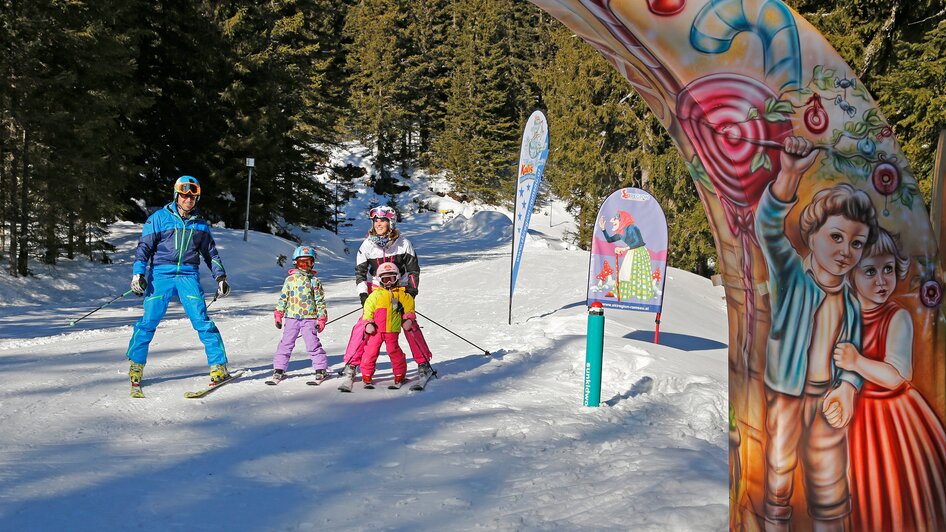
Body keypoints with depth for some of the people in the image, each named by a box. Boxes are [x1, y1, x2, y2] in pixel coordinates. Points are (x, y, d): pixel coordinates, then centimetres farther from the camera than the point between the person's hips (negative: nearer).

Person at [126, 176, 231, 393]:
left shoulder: (200, 224, 14)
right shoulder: (159, 218, 5)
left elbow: (211, 253, 22)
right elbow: (144, 246, 4)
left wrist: (220, 277, 13)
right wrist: (138, 273, -6)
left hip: (188, 276, 2)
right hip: (161, 273, -1)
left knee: (202, 320, -10)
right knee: (149, 321, -5)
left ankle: (219, 367, -8)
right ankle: (136, 366, 13)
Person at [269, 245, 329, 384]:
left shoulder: (315, 281, 5)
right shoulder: (290, 279, 7)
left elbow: (320, 301, 6)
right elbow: (283, 297, 11)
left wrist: (322, 319, 1)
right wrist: (278, 315, 6)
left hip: (309, 318, -1)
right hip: (291, 317, 2)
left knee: (313, 344, -5)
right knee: (286, 344, 3)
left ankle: (321, 369, 6)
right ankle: (279, 370, 10)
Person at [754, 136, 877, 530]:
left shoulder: (853, 299, -1)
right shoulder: (791, 275, -15)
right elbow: (769, 228, -34)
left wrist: (848, 387, -19)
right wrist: (790, 175, -52)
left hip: (827, 396, 3)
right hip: (784, 393, -3)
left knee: (830, 486, 13)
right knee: (778, 472, 13)